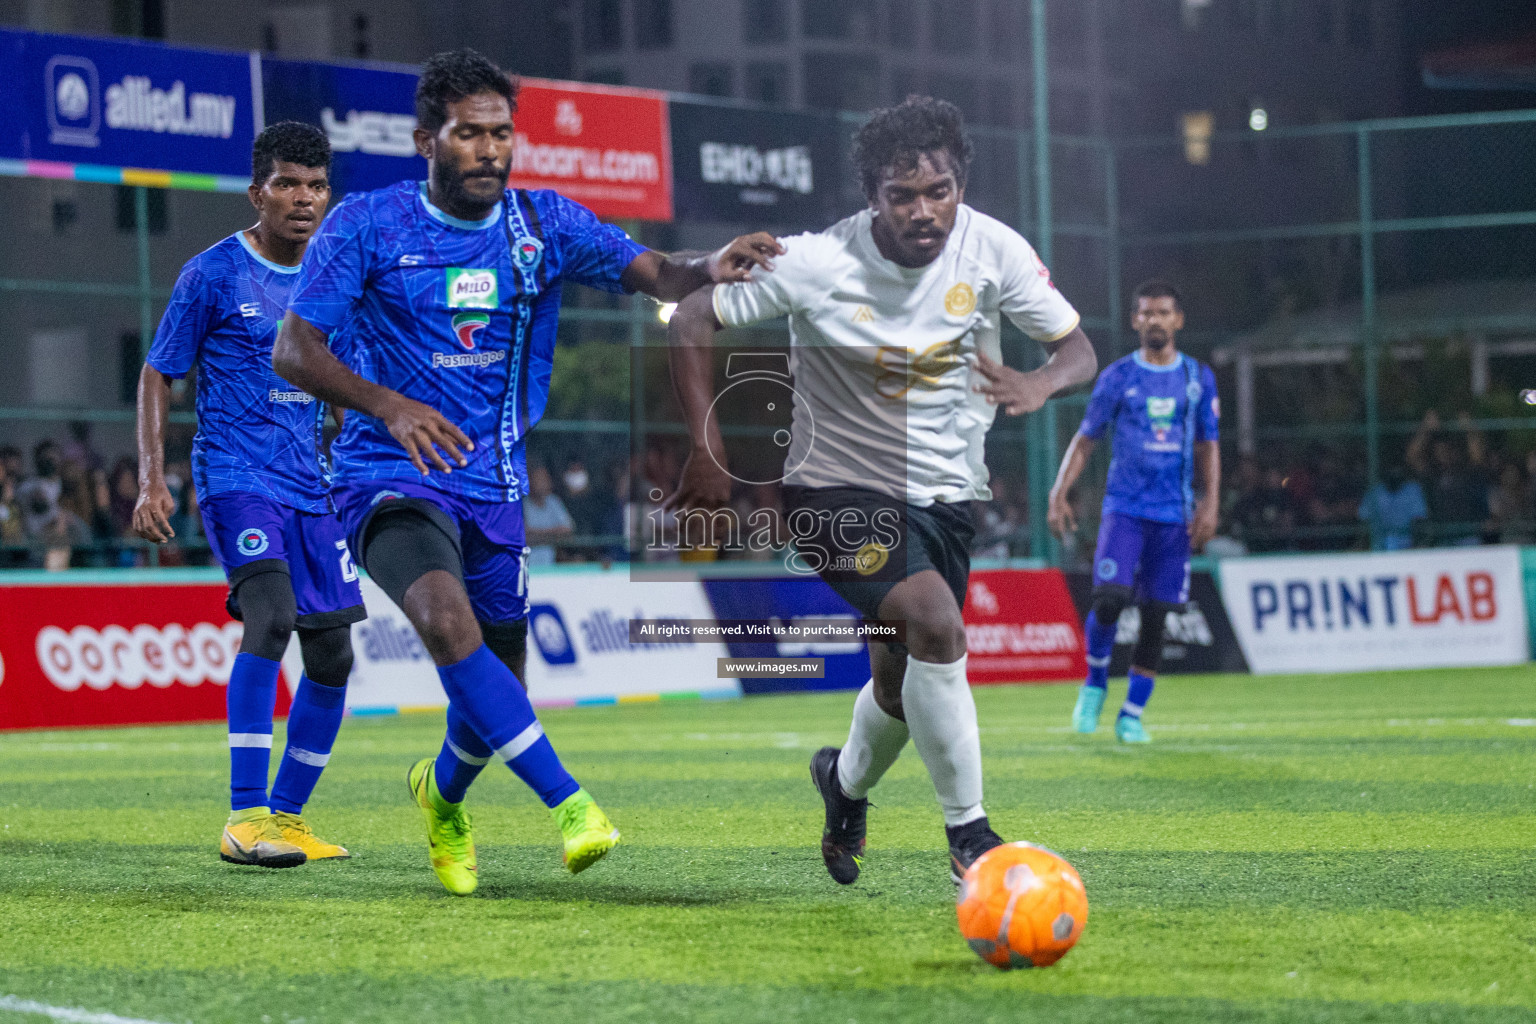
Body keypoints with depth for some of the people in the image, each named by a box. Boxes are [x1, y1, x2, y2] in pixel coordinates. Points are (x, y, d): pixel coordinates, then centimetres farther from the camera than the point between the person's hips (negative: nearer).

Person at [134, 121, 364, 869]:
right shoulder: (212, 275, -5)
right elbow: (157, 376, -1)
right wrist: (152, 481, -11)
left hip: (312, 485, 6)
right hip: (235, 473, -6)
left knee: (332, 653, 4)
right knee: (270, 612, -27)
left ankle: (287, 815, 21)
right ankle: (245, 818, -28)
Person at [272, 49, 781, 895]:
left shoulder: (546, 224, 3)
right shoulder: (365, 225, -6)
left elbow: (652, 274, -9)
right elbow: (293, 350, -11)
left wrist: (708, 271, -33)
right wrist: (386, 404, -29)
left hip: (495, 489, 4)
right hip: (391, 478, -4)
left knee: (495, 695, 9)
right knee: (448, 624, -33)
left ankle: (442, 793, 43)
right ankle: (568, 801, -33)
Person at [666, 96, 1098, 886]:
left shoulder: (991, 250, -11)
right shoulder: (817, 265, -20)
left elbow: (1077, 348, -5)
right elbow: (691, 321, -11)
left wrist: (1040, 384, -29)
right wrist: (708, 449, -18)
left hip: (946, 494, 5)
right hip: (838, 492, -5)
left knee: (902, 684, 13)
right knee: (937, 623, -28)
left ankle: (846, 780, 49)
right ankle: (967, 833, -15)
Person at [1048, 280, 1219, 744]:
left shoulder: (1199, 377, 9)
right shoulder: (1117, 376, 4)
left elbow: (1208, 446, 13)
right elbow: (1086, 439, 8)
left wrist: (1210, 502, 0)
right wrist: (1059, 493, -3)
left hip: (1175, 514, 2)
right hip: (1124, 509, -2)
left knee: (1156, 614, -1)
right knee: (1109, 598, -18)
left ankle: (1132, 714, 9)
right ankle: (1094, 684, 7)